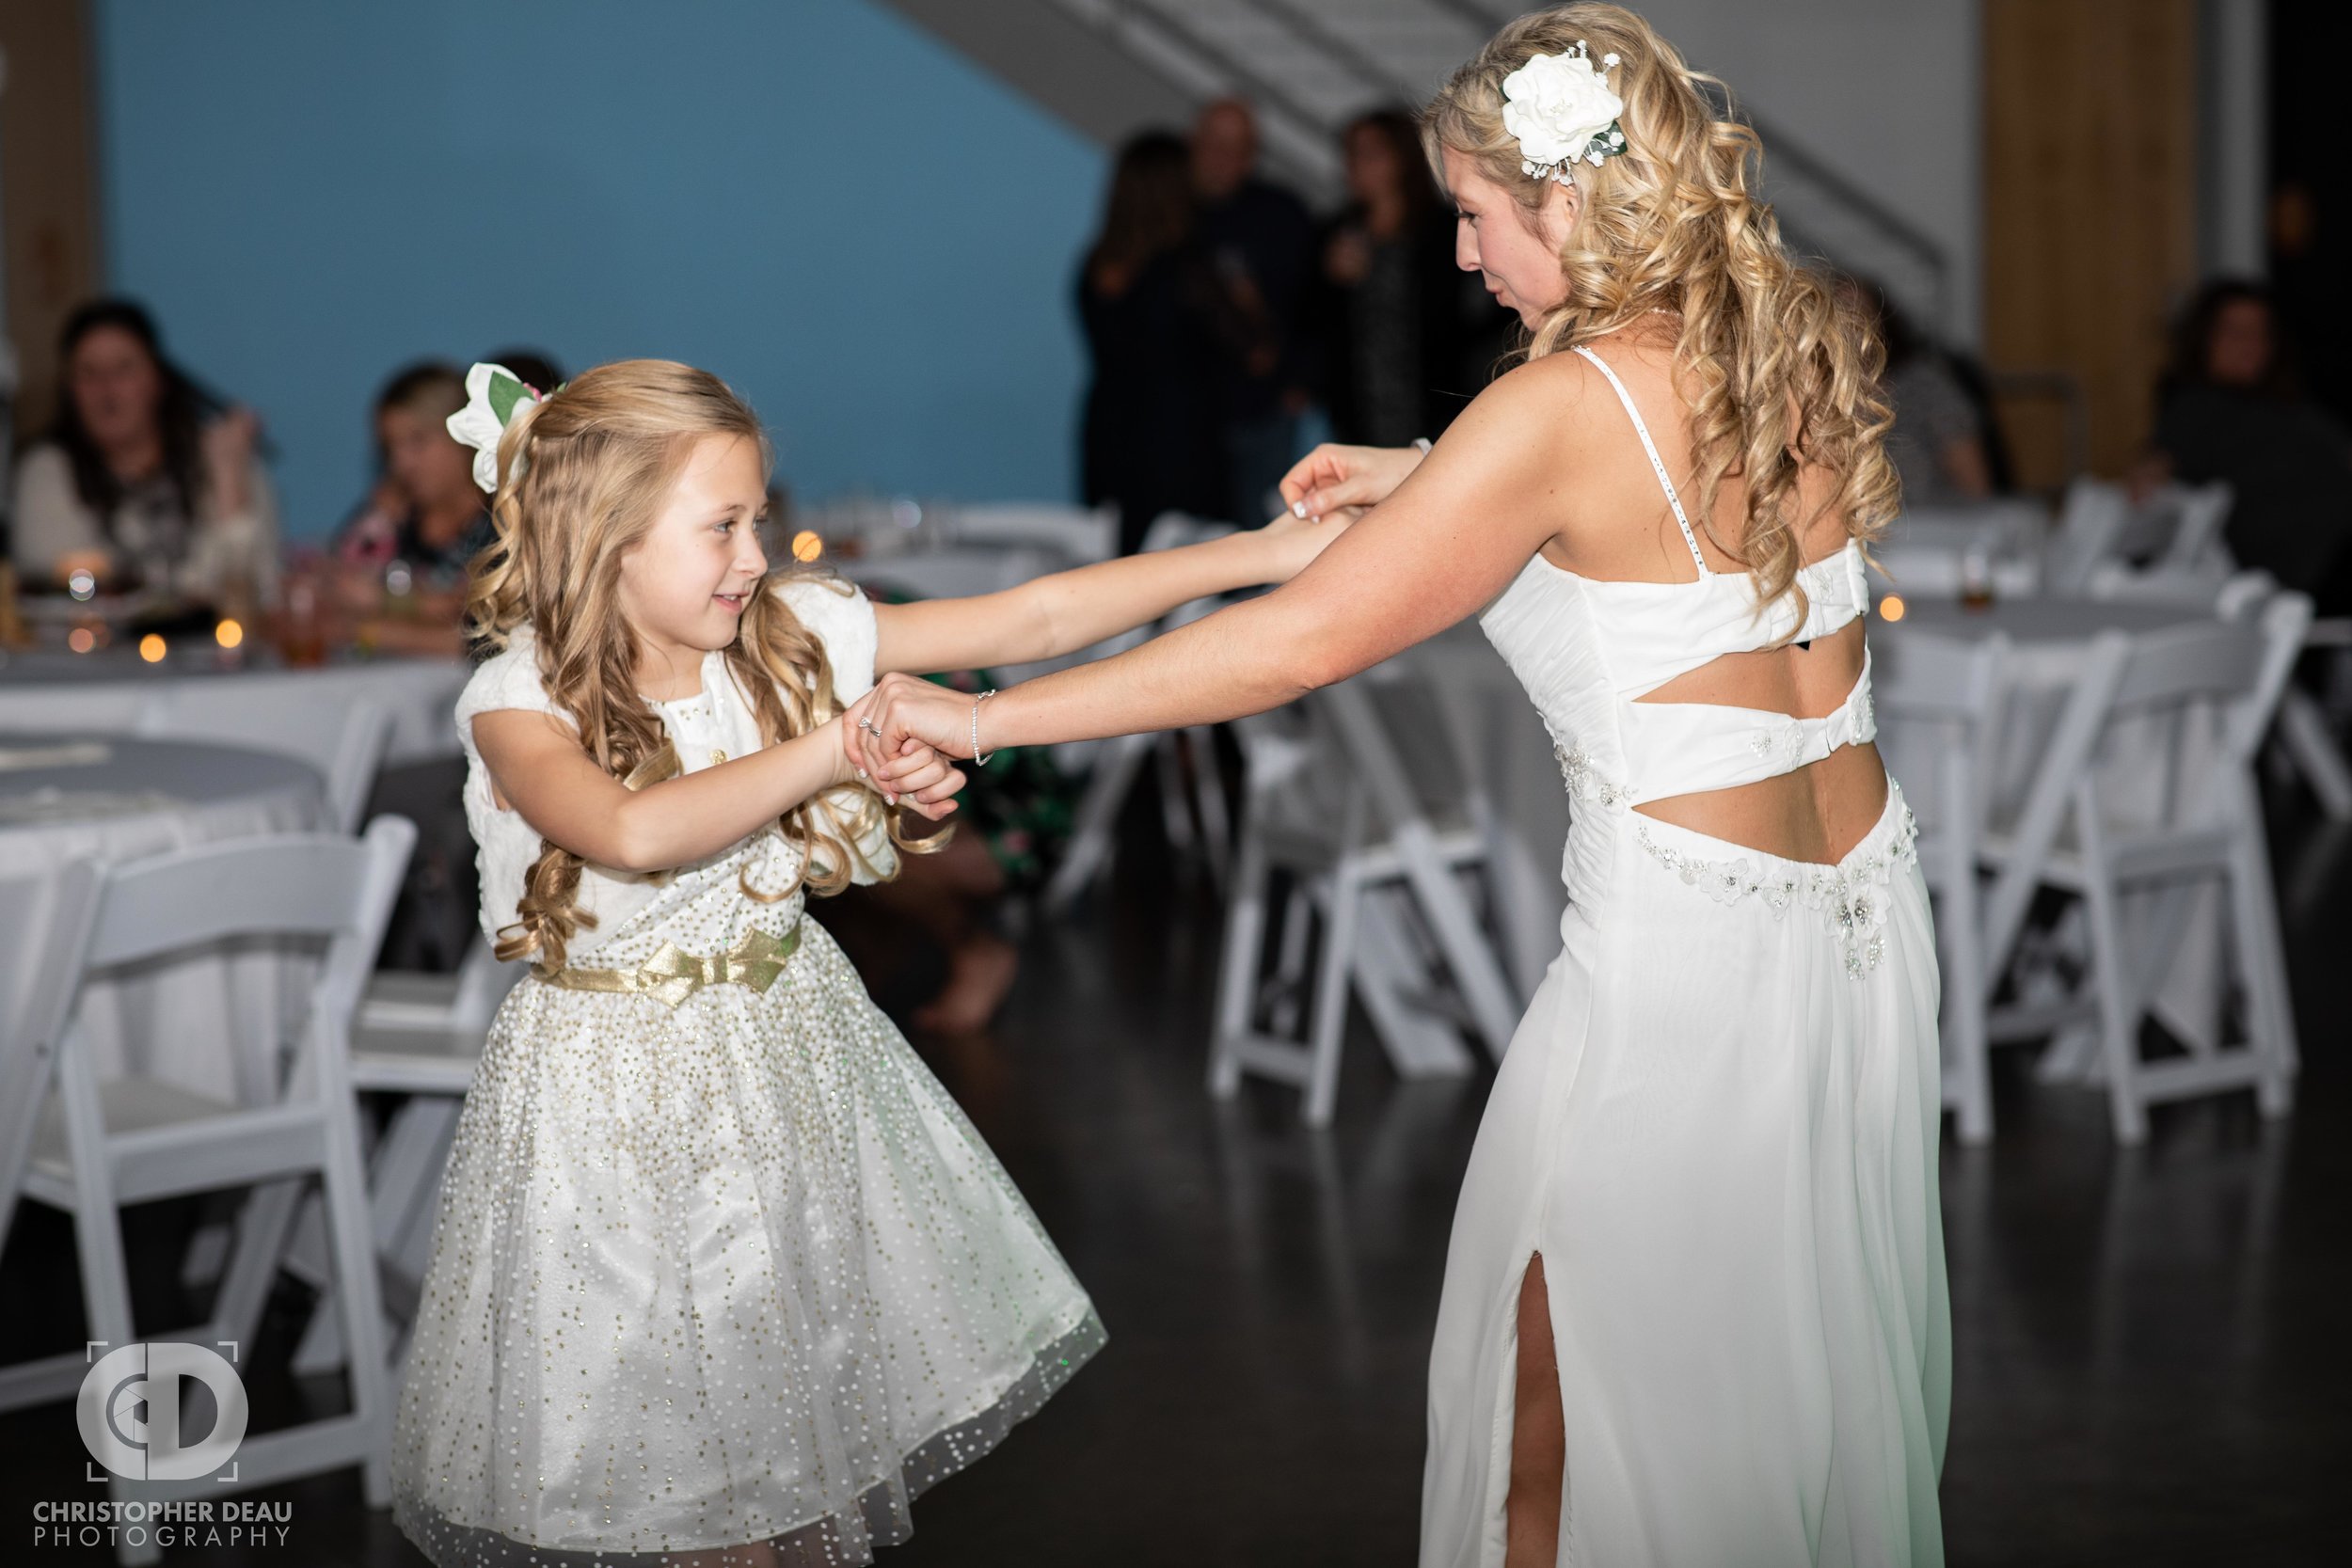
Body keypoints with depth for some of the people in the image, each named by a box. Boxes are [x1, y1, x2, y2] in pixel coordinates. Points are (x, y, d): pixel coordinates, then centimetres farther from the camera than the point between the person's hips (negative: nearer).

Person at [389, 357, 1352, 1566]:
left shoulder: (794, 639, -6)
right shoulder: (518, 705, -18)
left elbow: (1036, 620, -6)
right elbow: (633, 832, -39)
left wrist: (1267, 553, -10)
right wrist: (841, 746, -36)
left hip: (787, 1046, 4)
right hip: (621, 1087, -4)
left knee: (812, 1386, 12)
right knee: (671, 1440, 6)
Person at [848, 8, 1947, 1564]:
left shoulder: (1564, 409, -18)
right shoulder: (1798, 345, 2)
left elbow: (1299, 642, -19)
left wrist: (982, 716, -13)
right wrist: (1424, 476, 23)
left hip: (1689, 942, -7)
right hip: (1862, 901, 7)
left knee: (1577, 1386, 8)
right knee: (1813, 1347, 20)